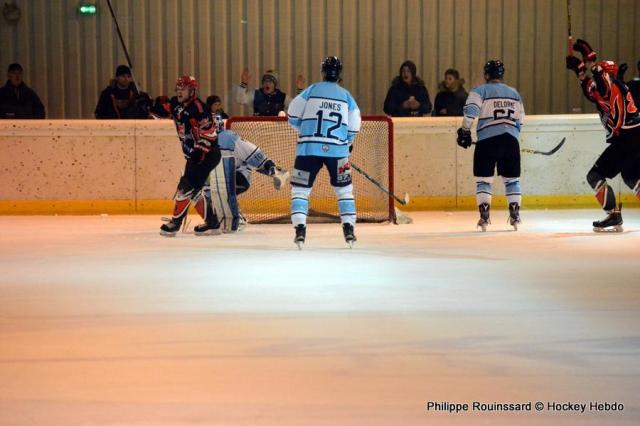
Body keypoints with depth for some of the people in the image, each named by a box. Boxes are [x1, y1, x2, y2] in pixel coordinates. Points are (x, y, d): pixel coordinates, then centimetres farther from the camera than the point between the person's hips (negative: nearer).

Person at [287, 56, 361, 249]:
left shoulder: (312, 90, 5)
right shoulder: (346, 95, 9)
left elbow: (293, 116, 4)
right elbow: (354, 126, 7)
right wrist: (347, 142, 26)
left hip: (309, 148, -1)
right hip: (337, 149, 1)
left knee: (300, 188, 5)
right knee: (344, 189, 15)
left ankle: (300, 228, -8)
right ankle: (349, 229, 7)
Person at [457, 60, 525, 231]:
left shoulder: (480, 91, 2)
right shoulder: (514, 93, 17)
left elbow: (470, 112, -11)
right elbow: (520, 120, 20)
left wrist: (465, 132, 0)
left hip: (488, 140, -4)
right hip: (511, 140, 4)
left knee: (483, 178, 4)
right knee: (512, 178, 13)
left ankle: (484, 216, -5)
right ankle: (515, 214, 7)